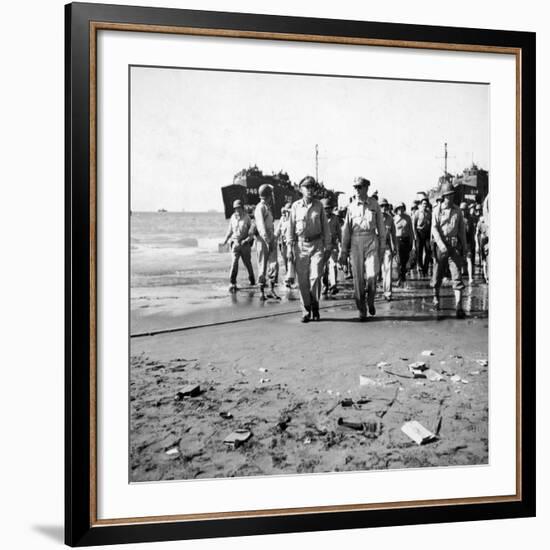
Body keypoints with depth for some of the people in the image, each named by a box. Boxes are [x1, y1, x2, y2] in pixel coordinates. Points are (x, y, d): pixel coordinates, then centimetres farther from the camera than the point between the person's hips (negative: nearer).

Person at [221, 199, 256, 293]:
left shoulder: (247, 217, -4)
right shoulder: (233, 217, 4)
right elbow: (230, 230, 16)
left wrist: (248, 239, -17)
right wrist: (226, 239, 6)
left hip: (245, 244, -1)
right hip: (235, 243, 1)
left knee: (247, 262, 12)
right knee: (234, 262, -12)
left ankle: (251, 278, 39)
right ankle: (233, 284, -14)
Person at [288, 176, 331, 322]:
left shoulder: (319, 205, 5)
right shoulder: (295, 206, 3)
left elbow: (325, 226, 8)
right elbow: (291, 228, 5)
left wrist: (327, 247, 4)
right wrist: (290, 248, 1)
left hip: (317, 244, 0)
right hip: (301, 245, 0)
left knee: (315, 277, -10)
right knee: (302, 280, 0)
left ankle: (315, 307, 9)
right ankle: (306, 311, 10)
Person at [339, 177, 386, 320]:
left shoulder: (374, 204, 4)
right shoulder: (352, 206, 7)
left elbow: (381, 225, 8)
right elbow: (346, 229, 9)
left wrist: (382, 244, 4)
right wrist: (344, 250, 7)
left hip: (371, 240, -1)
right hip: (356, 242, 1)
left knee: (372, 275, -11)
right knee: (358, 278, 0)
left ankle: (370, 301, 17)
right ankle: (361, 310, 9)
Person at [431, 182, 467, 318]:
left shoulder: (457, 211, 10)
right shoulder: (437, 210, 2)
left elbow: (462, 229, 16)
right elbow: (434, 229, -6)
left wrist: (464, 246, 12)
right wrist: (441, 244, -18)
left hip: (455, 246, 1)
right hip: (441, 245, -1)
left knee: (457, 276, -8)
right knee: (438, 273, 8)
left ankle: (459, 306, -14)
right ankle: (436, 297, 34)